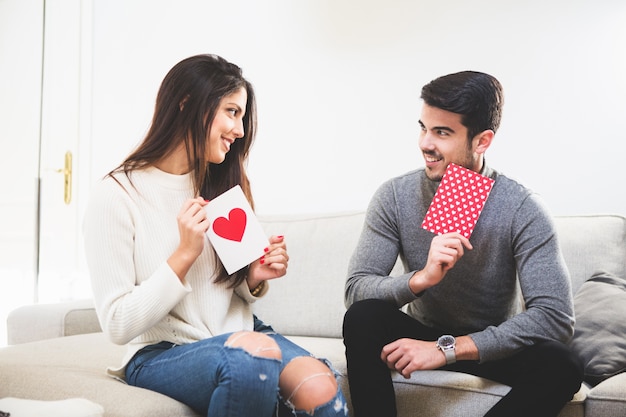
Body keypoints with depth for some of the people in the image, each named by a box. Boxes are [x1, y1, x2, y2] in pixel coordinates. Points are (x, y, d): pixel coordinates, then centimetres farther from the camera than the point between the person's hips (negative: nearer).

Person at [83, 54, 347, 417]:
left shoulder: (223, 186, 10)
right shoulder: (116, 196, -9)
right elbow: (118, 325, -10)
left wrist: (256, 278, -6)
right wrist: (185, 254, -18)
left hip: (242, 331, 4)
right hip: (162, 355, -4)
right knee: (251, 354, -37)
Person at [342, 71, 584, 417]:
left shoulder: (522, 210, -18)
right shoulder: (395, 197, -12)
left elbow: (555, 316, -25)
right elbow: (355, 289, -17)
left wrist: (446, 349, -31)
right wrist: (422, 277, -37)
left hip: (492, 345, 0)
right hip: (422, 334, 1)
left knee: (562, 368, -30)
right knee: (362, 318, -29)